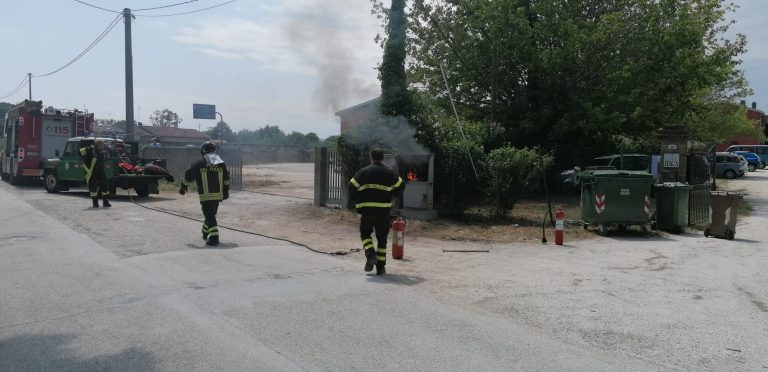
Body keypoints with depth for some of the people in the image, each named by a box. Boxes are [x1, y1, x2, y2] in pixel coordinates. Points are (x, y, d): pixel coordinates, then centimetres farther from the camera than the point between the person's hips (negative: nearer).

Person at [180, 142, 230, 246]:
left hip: (206, 196, -5)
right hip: (218, 195, 5)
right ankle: (205, 233, 38)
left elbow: (188, 176, 2)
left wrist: (183, 187, 18)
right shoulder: (221, 163, 7)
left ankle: (214, 238, -12)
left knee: (210, 216, -3)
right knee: (211, 215, 20)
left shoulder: (199, 164, -6)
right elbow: (226, 179, 17)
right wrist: (226, 190, 28)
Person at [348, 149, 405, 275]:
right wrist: (391, 195, 28)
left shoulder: (363, 172, 2)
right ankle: (380, 267, 7)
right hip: (384, 209, 1)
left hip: (367, 209, -1)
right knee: (382, 238, 8)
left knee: (365, 233, 15)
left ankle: (370, 254, -11)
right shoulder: (389, 173, 6)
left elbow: (352, 186, -3)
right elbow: (401, 186, 11)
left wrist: (355, 201, 12)